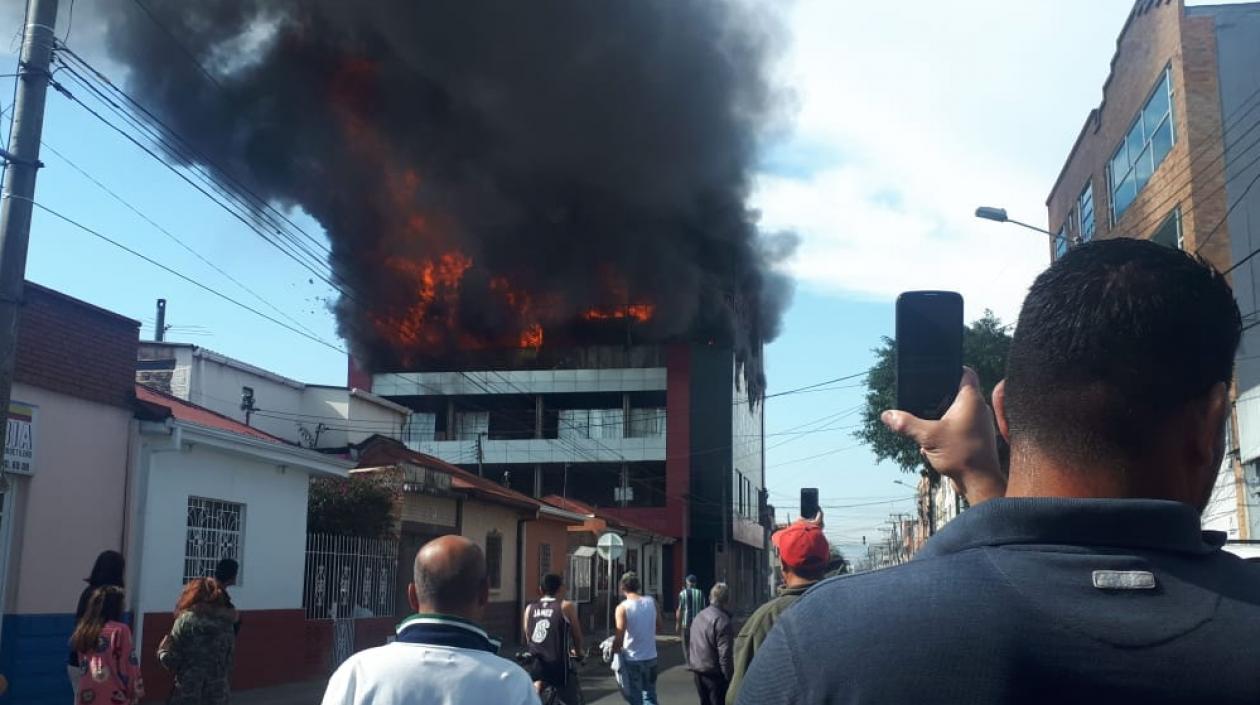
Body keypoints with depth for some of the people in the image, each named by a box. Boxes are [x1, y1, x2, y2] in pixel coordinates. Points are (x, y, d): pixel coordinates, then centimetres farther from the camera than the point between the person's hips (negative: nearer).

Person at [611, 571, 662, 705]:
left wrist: (614, 650, -1)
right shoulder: (651, 602, -2)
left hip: (632, 660, -4)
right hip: (650, 657, 4)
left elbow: (619, 637, -18)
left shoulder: (623, 607, -15)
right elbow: (659, 627, 9)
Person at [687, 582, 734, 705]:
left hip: (697, 672, 8)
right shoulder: (722, 621, -18)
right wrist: (729, 676, -15)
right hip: (714, 673, -8)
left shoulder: (699, 616, 10)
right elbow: (725, 653, -21)